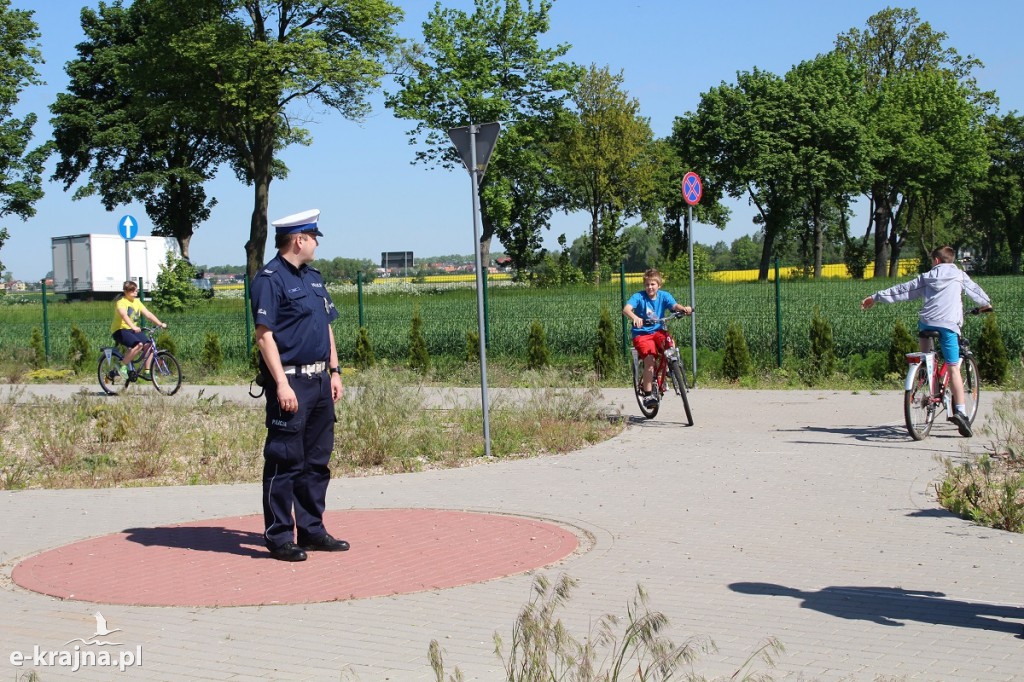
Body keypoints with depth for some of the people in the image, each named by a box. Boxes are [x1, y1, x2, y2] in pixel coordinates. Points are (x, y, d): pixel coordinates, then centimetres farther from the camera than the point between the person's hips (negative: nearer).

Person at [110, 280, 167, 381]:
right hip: (120, 330, -7)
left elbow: (148, 314, 4)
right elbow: (124, 315, -31)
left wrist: (160, 324, -9)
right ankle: (122, 367, -17)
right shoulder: (121, 302, -13)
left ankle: (146, 372, -2)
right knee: (138, 345, -31)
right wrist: (133, 327, -48)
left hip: (133, 330, 7)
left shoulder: (137, 302, 10)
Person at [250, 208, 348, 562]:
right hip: (290, 382, -9)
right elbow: (264, 334, -15)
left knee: (317, 460, 13)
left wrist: (335, 371, 15)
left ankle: (311, 529, 22)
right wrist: (282, 384, -20)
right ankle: (279, 537, 3)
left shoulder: (313, 277, 17)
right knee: (284, 462, -4)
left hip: (320, 380, 9)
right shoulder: (270, 279, -10)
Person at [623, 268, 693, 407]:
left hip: (658, 332, 3)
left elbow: (674, 305, -16)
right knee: (649, 359, -23)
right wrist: (635, 318, -47)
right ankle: (647, 395, -18)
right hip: (641, 334, -3)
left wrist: (684, 308, -40)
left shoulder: (664, 296, 1)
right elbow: (626, 309, -26)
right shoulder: (639, 296, -9)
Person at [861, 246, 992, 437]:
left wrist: (875, 297, 24)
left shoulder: (927, 277, 17)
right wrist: (986, 304, 51)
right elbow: (976, 291, 29)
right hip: (949, 325, -2)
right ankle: (960, 411, -18)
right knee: (954, 368, -6)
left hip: (926, 322, 2)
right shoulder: (960, 276, 15)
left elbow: (901, 290, 17)